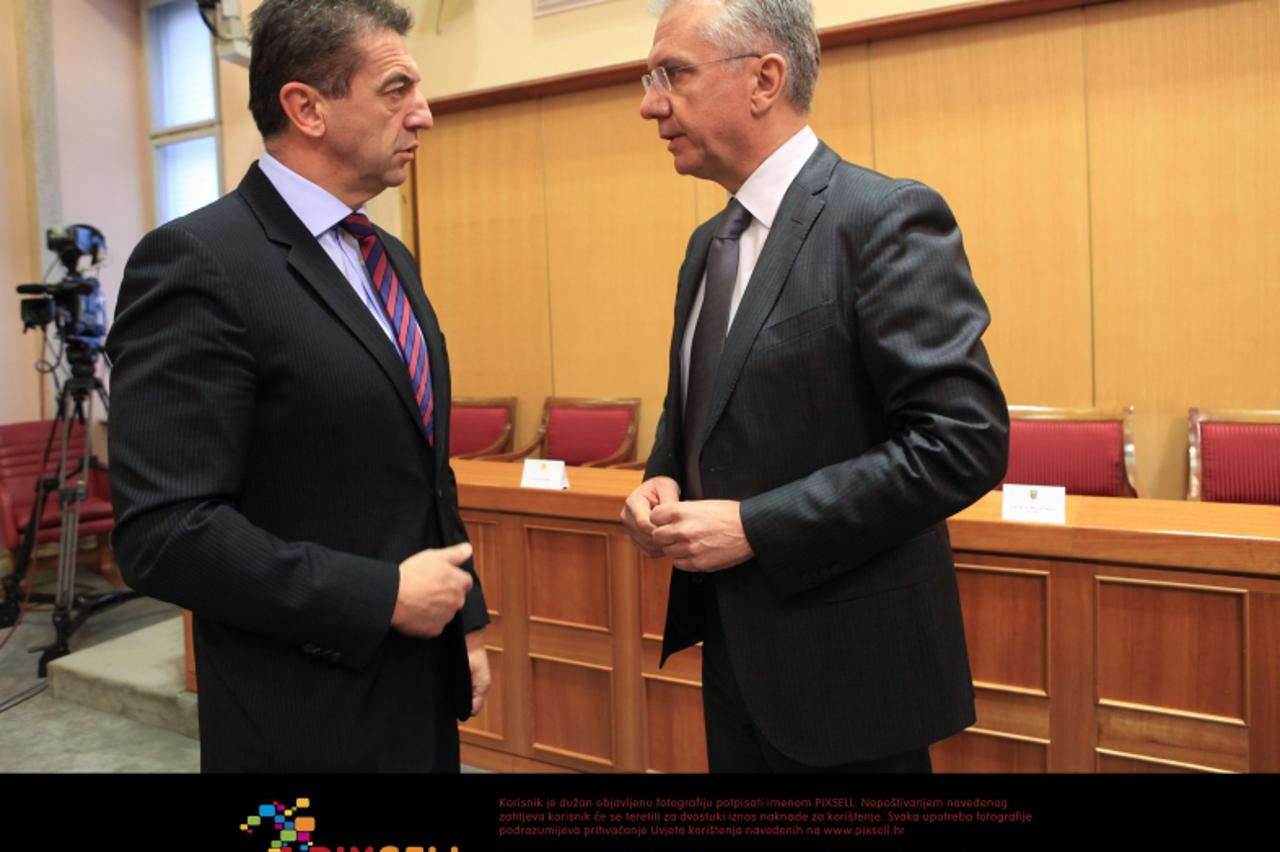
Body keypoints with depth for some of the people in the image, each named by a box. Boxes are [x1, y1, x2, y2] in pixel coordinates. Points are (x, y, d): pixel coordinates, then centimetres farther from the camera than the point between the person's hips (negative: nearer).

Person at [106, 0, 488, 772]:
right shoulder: (199, 263, -17)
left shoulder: (390, 259, 8)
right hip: (307, 715, -7)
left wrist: (465, 617, 11)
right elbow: (166, 531, -22)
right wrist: (383, 596, -19)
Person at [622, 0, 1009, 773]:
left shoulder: (886, 218, -16)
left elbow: (965, 440, -22)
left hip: (845, 661, -7)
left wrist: (754, 527, -22)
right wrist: (663, 479, -1)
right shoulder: (710, 242, 9)